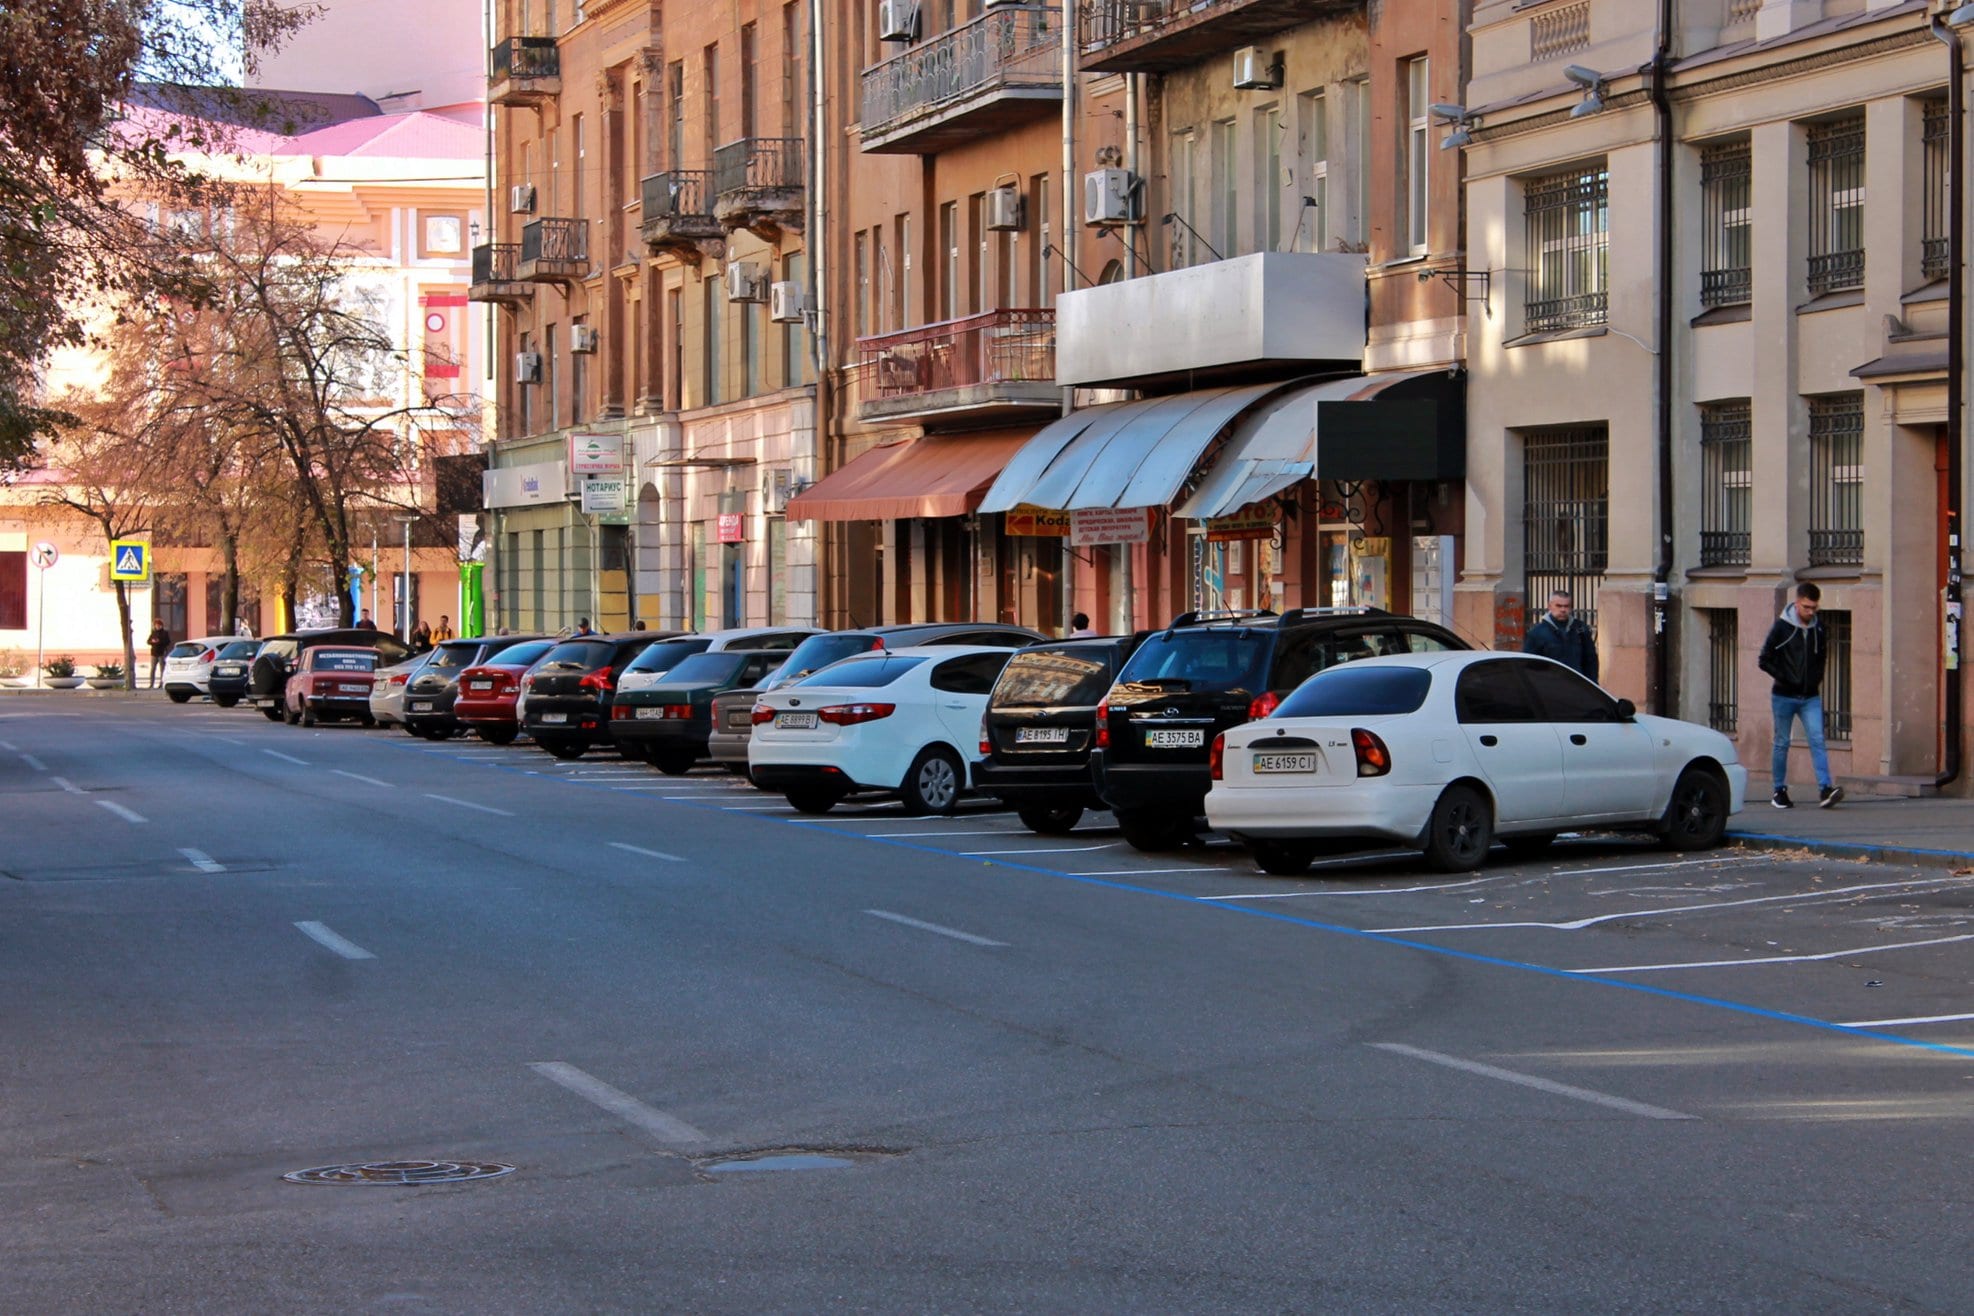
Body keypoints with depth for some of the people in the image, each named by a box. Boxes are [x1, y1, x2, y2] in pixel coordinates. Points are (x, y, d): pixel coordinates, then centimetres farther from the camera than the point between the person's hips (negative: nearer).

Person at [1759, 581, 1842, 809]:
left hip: (1810, 698, 2)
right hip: (1784, 696, -2)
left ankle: (1825, 788, -17)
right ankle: (1779, 791, 15)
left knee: (1817, 740, -10)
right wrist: (1786, 678, -10)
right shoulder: (1781, 627, -7)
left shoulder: (1819, 629, 4)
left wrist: (1816, 679, 3)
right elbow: (1764, 660, -5)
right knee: (1782, 743, 6)